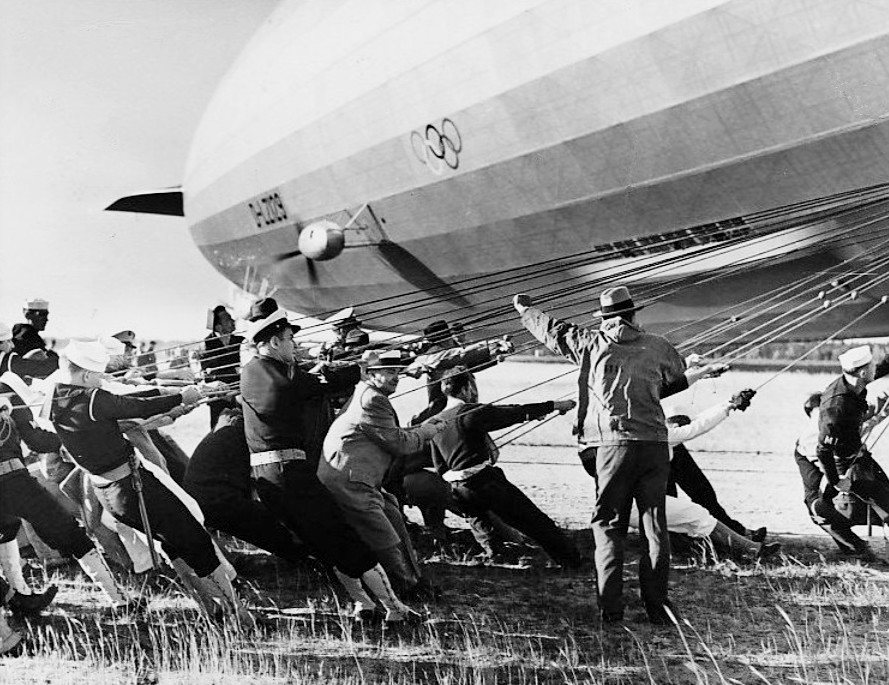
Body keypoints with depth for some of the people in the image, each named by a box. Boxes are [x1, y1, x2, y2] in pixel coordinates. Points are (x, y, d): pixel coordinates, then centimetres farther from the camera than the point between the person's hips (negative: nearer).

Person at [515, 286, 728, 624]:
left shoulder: (591, 343, 5)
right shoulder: (659, 347, 10)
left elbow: (549, 329, 18)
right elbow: (676, 381, 26)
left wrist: (524, 307, 36)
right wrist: (703, 371, 46)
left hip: (613, 444, -2)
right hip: (655, 444, 2)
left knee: (608, 525, 6)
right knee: (654, 526, 9)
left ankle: (611, 608, 3)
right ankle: (657, 606, 11)